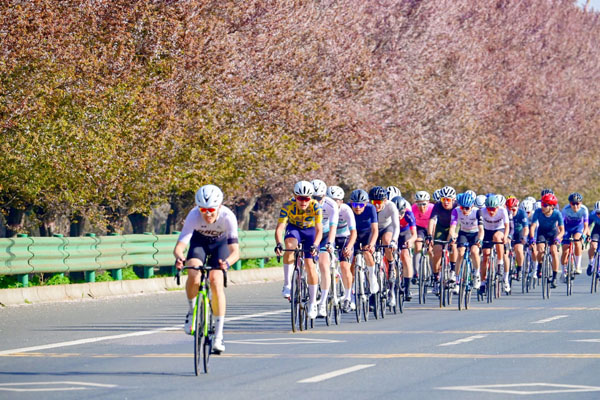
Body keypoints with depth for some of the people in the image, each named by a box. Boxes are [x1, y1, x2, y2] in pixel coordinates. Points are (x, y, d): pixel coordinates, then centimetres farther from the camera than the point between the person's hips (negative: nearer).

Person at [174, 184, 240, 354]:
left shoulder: (228, 217, -36)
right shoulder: (194, 216, -35)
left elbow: (235, 251, -41)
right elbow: (179, 246, -40)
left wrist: (227, 262, -63)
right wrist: (179, 258, -63)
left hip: (220, 243, -1)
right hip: (199, 241, 1)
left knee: (216, 283, -18)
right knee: (193, 276, -28)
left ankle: (218, 335, -9)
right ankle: (192, 312, 1)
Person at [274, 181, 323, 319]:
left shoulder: (315, 207, -30)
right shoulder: (288, 206, -29)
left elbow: (319, 230, -34)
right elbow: (279, 228, -34)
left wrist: (315, 245, -52)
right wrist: (278, 244, -51)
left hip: (310, 231, 0)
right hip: (294, 228, 0)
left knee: (310, 265, -11)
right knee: (290, 246, -34)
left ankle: (313, 302, 3)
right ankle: (287, 284, -28)